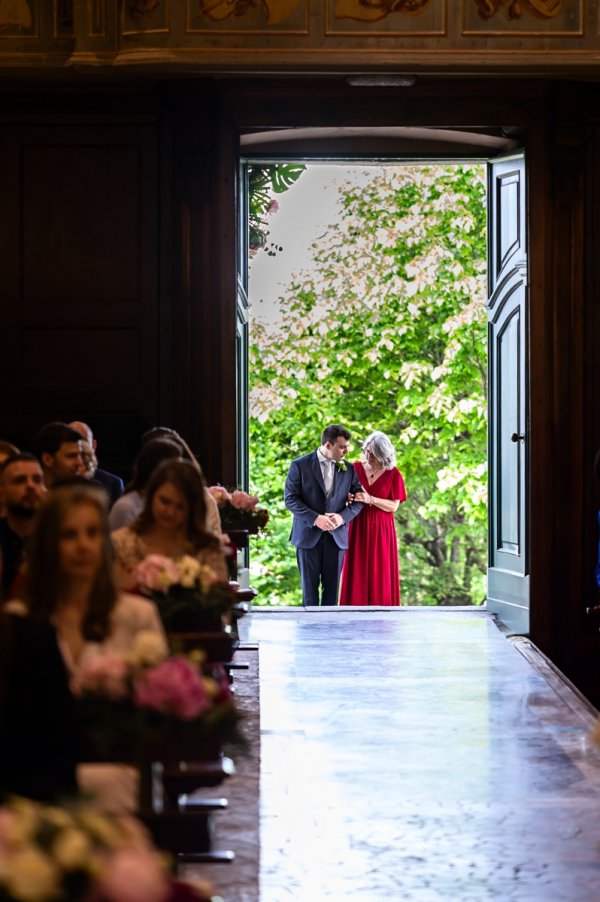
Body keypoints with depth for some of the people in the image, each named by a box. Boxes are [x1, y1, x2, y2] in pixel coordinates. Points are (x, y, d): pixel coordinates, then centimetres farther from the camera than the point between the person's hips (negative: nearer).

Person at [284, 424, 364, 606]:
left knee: (332, 587, 3)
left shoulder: (348, 469, 8)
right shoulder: (300, 466, -3)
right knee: (310, 586, 2)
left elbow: (358, 500, 8)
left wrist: (342, 517, -11)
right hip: (308, 535, -3)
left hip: (336, 535, 3)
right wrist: (315, 519, -17)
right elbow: (290, 498, -7)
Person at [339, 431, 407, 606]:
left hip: (380, 530, -2)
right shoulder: (356, 468, 1)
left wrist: (370, 499, -21)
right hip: (357, 528, 2)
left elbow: (393, 506, -7)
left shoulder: (393, 474, -6)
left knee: (379, 574, 1)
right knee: (357, 573, 2)